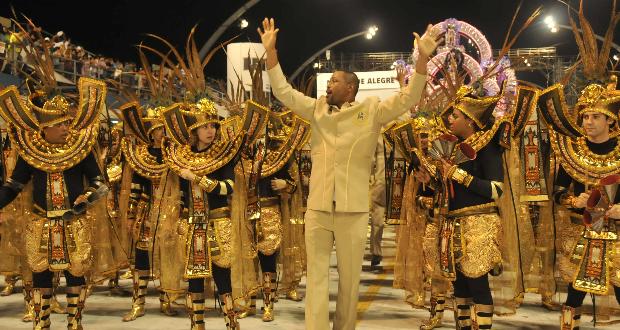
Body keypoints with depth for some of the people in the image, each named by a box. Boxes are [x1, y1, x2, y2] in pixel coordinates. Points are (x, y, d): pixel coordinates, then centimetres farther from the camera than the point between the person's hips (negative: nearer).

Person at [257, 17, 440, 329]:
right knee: (316, 276, 5)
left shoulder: (371, 111, 1)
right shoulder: (317, 109, 9)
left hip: (353, 210, -2)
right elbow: (283, 92, 9)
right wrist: (271, 51, 2)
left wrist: (423, 58, -20)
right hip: (317, 209, 2)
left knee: (350, 279, 11)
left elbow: (407, 99, -8)